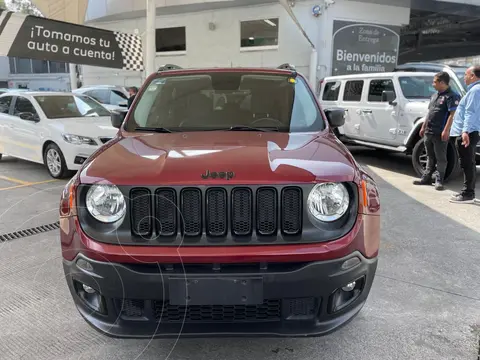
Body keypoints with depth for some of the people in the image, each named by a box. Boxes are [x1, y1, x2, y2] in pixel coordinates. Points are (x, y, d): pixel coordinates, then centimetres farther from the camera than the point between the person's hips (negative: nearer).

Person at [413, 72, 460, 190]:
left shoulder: (451, 96, -10)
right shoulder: (435, 95, 17)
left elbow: (452, 114, -17)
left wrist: (446, 130, -23)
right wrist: (423, 127, 20)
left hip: (440, 133, -8)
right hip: (428, 132, 8)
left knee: (440, 158, 1)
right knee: (430, 157, 15)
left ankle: (439, 181, 8)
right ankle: (426, 178, 23)